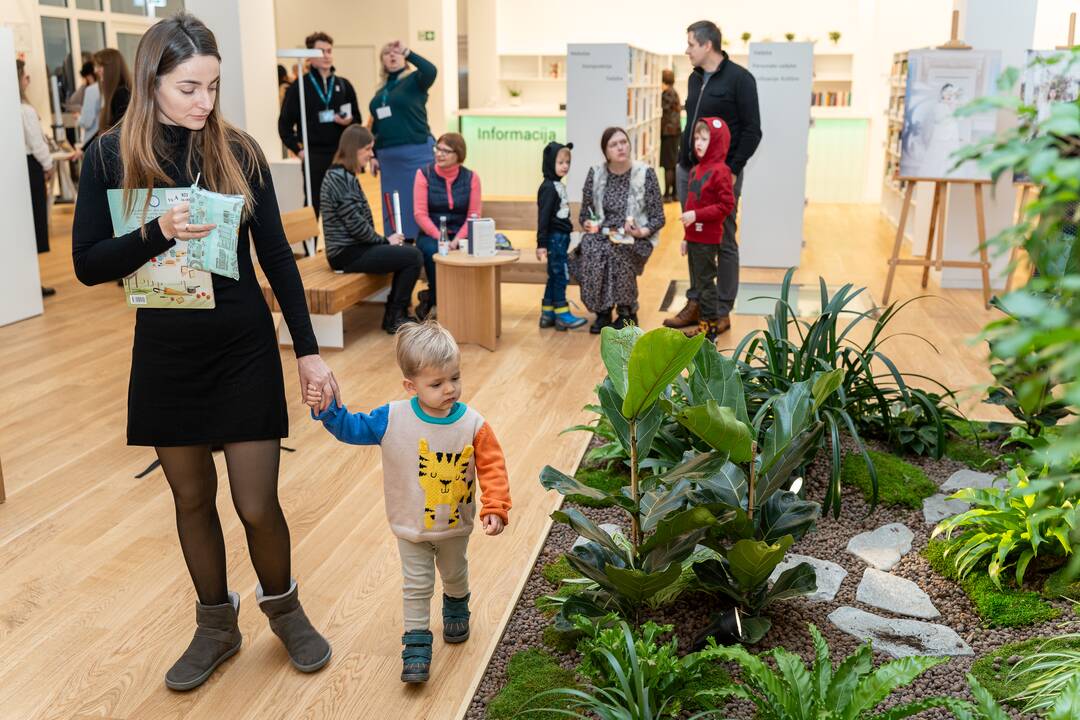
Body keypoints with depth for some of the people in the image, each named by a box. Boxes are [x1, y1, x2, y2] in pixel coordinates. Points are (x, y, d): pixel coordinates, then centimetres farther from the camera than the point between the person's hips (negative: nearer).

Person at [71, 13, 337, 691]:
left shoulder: (238, 150, -4)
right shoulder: (112, 154, -4)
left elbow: (276, 255, -1)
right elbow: (89, 265, -5)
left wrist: (309, 349, -2)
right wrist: (159, 232, -24)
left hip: (244, 348, -1)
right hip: (165, 353, 1)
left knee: (257, 504, 1)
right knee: (193, 499, 13)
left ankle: (284, 610, 29)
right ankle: (217, 625, 34)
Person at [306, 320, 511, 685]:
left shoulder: (473, 425, -22)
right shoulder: (392, 419, -21)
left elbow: (492, 467, -17)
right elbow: (352, 428, -10)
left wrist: (495, 508, -25)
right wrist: (327, 409, -26)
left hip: (455, 526, 1)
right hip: (410, 528, -1)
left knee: (455, 575, 27)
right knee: (416, 587, 8)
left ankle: (456, 611, 57)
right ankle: (417, 647, 24)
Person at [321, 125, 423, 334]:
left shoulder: (344, 175, 14)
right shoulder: (339, 178, -18)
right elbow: (355, 223, -20)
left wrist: (383, 240, 6)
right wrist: (384, 240, -8)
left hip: (353, 247, 10)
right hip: (347, 253, -10)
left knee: (409, 252, 13)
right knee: (413, 257, -12)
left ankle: (394, 314, 16)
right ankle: (395, 318, 0)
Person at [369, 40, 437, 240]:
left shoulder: (415, 80, 0)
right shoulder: (381, 90, 17)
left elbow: (431, 71, -23)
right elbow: (376, 125, 20)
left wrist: (407, 52, -28)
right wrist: (374, 155, 15)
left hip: (417, 153, -6)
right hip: (389, 157, 6)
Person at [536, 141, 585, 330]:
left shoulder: (559, 186, 14)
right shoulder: (548, 187, -14)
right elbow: (543, 217, -18)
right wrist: (541, 243, -20)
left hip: (561, 237, 9)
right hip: (554, 238, -9)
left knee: (555, 276, 12)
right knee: (560, 276, -3)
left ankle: (547, 314, 19)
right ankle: (562, 315, 4)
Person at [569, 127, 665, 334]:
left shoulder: (645, 173, -6)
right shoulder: (595, 174, 2)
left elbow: (658, 218, -4)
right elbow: (585, 213, 11)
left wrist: (642, 232, -22)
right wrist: (589, 223, -11)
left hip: (635, 239, -2)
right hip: (602, 234, 2)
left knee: (616, 251, -35)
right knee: (591, 250, -32)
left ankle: (626, 313, -14)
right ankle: (602, 312, -16)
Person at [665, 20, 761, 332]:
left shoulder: (739, 78, -8)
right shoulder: (695, 78, 13)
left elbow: (752, 131, -10)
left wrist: (732, 170, -15)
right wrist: (683, 159, 13)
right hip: (688, 171, 7)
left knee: (723, 243, 2)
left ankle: (721, 311, 9)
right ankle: (696, 303, 21)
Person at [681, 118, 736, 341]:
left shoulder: (720, 171, -14)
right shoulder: (696, 170, 12)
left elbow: (726, 205, -19)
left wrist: (697, 215, -22)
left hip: (708, 239, -9)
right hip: (694, 237, 9)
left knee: (705, 281, -1)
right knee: (699, 281, 15)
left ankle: (709, 327, 8)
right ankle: (718, 318, 26)